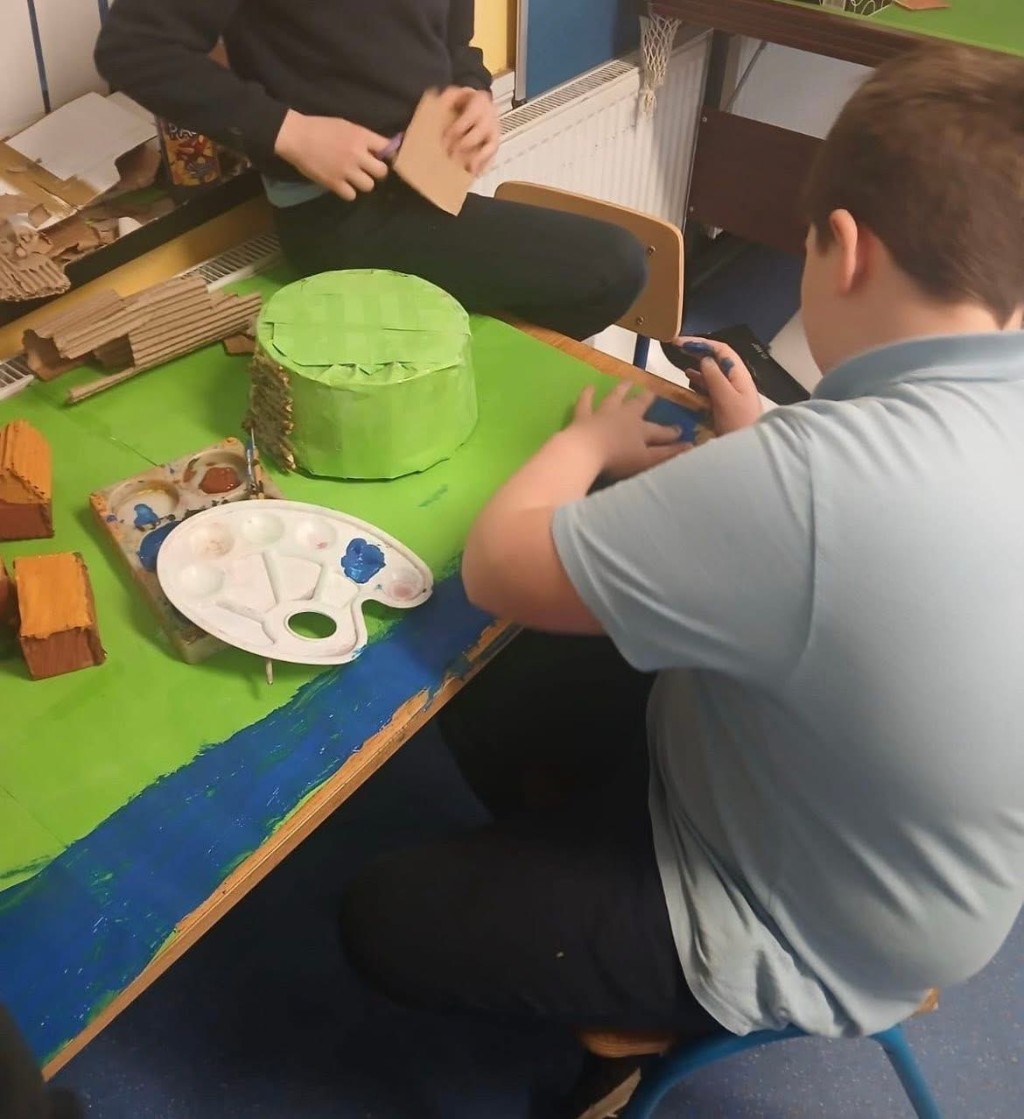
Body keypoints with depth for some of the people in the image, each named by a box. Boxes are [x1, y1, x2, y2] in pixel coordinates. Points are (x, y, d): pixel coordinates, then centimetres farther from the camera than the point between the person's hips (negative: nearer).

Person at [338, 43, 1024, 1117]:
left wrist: (592, 441, -11)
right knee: (490, 691, 17)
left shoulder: (816, 480, -42)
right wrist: (762, 452, 1)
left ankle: (633, 1027, 27)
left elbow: (497, 568, -28)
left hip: (801, 942, -8)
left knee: (382, 916, 7)